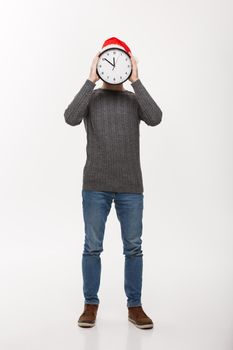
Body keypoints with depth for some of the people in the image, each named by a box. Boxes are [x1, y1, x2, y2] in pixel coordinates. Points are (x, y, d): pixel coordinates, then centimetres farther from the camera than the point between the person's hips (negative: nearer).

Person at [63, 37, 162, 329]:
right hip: (95, 187, -1)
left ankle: (134, 306, 18)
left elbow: (155, 118, -13)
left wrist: (135, 81, -14)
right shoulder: (91, 99, 5)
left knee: (133, 248, 5)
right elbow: (71, 118, -17)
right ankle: (90, 305, 19)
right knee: (92, 248, 5)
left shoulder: (135, 100, 8)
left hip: (131, 188, 1)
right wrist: (91, 80, -16)